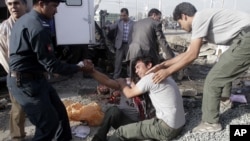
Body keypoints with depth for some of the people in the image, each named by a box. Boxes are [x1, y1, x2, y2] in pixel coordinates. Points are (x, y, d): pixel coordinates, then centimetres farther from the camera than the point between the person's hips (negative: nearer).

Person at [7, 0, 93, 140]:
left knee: (59, 111, 18)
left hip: (34, 78, 10)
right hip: (26, 82, -10)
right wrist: (79, 67, -10)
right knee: (49, 123, -1)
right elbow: (51, 64, -21)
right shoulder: (38, 28, -23)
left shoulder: (26, 19, 11)